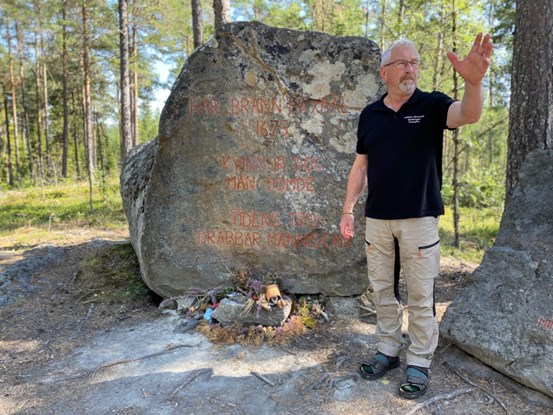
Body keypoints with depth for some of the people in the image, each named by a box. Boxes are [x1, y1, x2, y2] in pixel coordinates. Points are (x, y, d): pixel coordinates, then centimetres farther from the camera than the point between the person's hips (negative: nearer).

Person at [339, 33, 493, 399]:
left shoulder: (432, 105, -2)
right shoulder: (370, 114, 7)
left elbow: (469, 114, -23)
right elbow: (361, 166, 10)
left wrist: (473, 81, -44)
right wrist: (348, 209, 6)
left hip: (419, 219, -3)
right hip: (377, 219, 4)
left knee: (421, 296, 6)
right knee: (383, 290, 14)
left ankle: (420, 363, 21)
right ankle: (388, 350, 30)